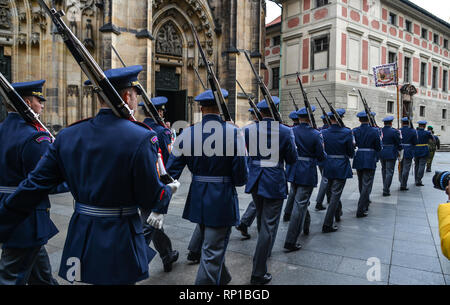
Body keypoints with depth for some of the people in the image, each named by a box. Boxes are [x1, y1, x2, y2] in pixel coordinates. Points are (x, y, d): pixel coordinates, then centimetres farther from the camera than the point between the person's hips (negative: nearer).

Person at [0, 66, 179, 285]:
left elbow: (33, 186, 0)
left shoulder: (68, 136, -1)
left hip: (80, 239, 5)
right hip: (119, 244, -5)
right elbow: (151, 198, -13)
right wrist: (169, 190, 8)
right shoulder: (141, 138, -17)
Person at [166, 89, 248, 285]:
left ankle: (223, 278, 49)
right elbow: (241, 177, -14)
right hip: (222, 202, -5)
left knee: (211, 246, 25)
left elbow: (171, 173, -5)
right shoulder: (233, 133, -13)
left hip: (197, 200, 5)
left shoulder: (187, 134, -4)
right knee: (212, 252, 7)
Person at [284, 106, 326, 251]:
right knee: (300, 205, -2)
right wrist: (322, 150, 11)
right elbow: (321, 157, -9)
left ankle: (302, 226, 47)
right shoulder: (315, 134, -13)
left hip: (293, 172, 5)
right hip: (307, 173, -5)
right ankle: (290, 242, 0)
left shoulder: (291, 131, -2)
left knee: (298, 200, 25)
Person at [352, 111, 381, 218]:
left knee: (361, 184, 18)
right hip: (370, 161, -4)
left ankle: (364, 205, 36)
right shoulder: (374, 131, -8)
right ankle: (361, 210, -8)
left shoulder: (354, 131, 0)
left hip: (358, 160, 4)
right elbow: (379, 148, -4)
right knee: (367, 184, -2)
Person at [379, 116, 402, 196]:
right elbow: (399, 143, -6)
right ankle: (386, 190, -4)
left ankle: (385, 187, 29)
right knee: (389, 172, -1)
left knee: (384, 170, 18)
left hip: (381, 153, 5)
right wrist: (400, 150, 9)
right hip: (391, 154, -5)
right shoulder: (394, 132, -11)